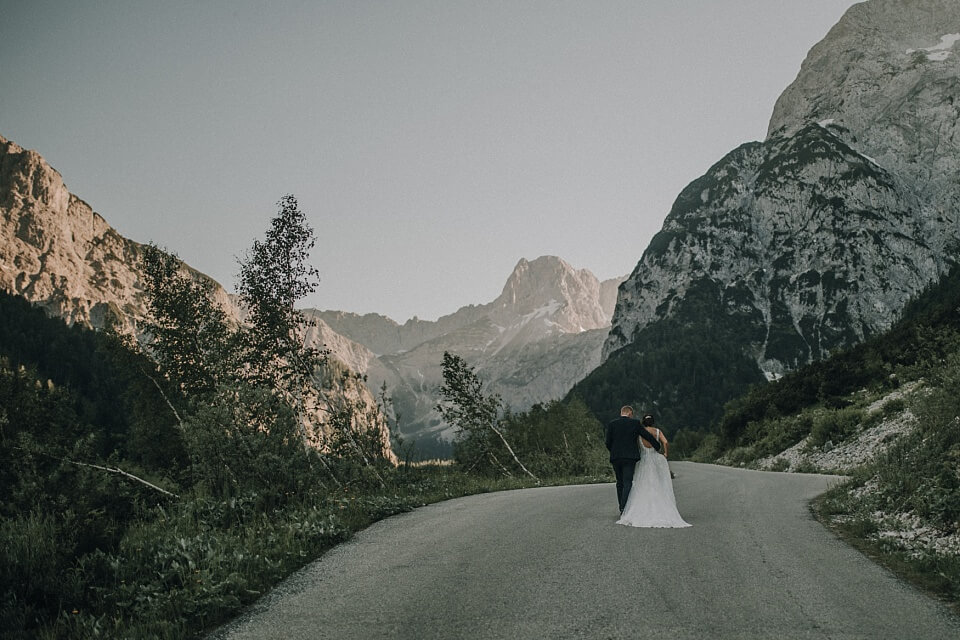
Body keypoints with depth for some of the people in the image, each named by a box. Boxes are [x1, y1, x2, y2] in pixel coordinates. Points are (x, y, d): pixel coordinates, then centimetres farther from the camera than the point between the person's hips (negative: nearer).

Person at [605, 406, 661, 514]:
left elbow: (608, 443, 2)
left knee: (620, 483, 15)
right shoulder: (635, 423, 0)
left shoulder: (611, 424, 4)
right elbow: (648, 436, 7)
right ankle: (624, 509, -16)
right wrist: (657, 447, 22)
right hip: (630, 457, -3)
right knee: (627, 483, -4)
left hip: (615, 457, 3)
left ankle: (622, 508, 20)